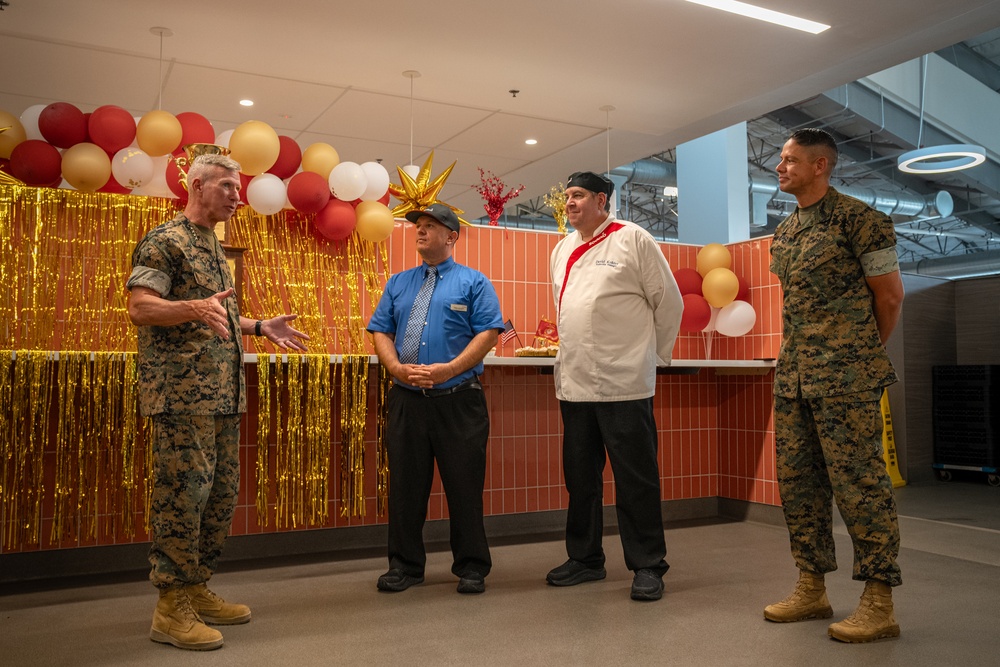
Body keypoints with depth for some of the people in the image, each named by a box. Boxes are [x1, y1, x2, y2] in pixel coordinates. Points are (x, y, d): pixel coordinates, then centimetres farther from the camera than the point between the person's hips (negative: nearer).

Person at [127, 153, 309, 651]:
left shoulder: (214, 248, 21)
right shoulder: (164, 241, -6)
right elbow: (139, 307, -16)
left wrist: (261, 327, 19)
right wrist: (196, 308, -31)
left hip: (222, 394, 9)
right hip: (182, 391, -9)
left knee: (221, 495, 11)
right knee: (183, 494, -7)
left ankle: (197, 591, 23)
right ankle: (171, 609, 3)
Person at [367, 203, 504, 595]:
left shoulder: (473, 282, 5)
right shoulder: (398, 283, 17)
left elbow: (488, 333, -6)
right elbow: (381, 332, 11)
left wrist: (448, 369, -17)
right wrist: (397, 368, -9)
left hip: (459, 400, -3)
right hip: (406, 400, 4)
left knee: (464, 485, 1)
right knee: (405, 484, 8)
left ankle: (471, 566, 15)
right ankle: (405, 564, 22)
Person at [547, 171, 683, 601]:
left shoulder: (633, 239, -2)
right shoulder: (562, 250, 16)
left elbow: (669, 302, 0)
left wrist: (652, 355, 5)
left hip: (623, 383, -6)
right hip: (573, 382, 6)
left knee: (636, 479, 0)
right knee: (580, 477, 13)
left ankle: (648, 566, 11)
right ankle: (585, 558, 26)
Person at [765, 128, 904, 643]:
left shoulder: (856, 218, -7)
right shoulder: (783, 232, 16)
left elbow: (890, 295, -2)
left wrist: (866, 353, 8)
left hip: (845, 376, -8)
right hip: (792, 374, 8)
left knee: (858, 482, -4)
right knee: (797, 480, 10)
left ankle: (879, 603, 6)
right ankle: (812, 589, 21)